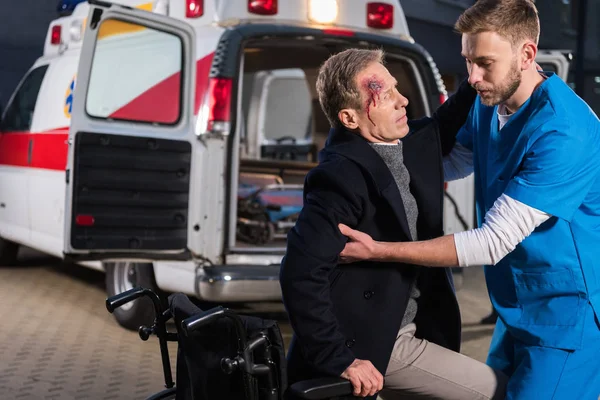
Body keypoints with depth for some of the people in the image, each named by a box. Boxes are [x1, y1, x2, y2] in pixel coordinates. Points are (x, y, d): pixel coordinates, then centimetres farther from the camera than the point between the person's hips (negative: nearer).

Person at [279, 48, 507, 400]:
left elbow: (447, 125, 24)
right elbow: (301, 274, -29)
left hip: (407, 333, 9)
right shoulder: (341, 176, -25)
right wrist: (339, 361, -27)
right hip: (368, 347, -9)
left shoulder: (412, 144, 1)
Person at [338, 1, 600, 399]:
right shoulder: (488, 105, 0)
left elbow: (493, 242, -28)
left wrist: (377, 251, -27)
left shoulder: (565, 134, -27)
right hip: (517, 308, 8)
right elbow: (451, 161, 18)